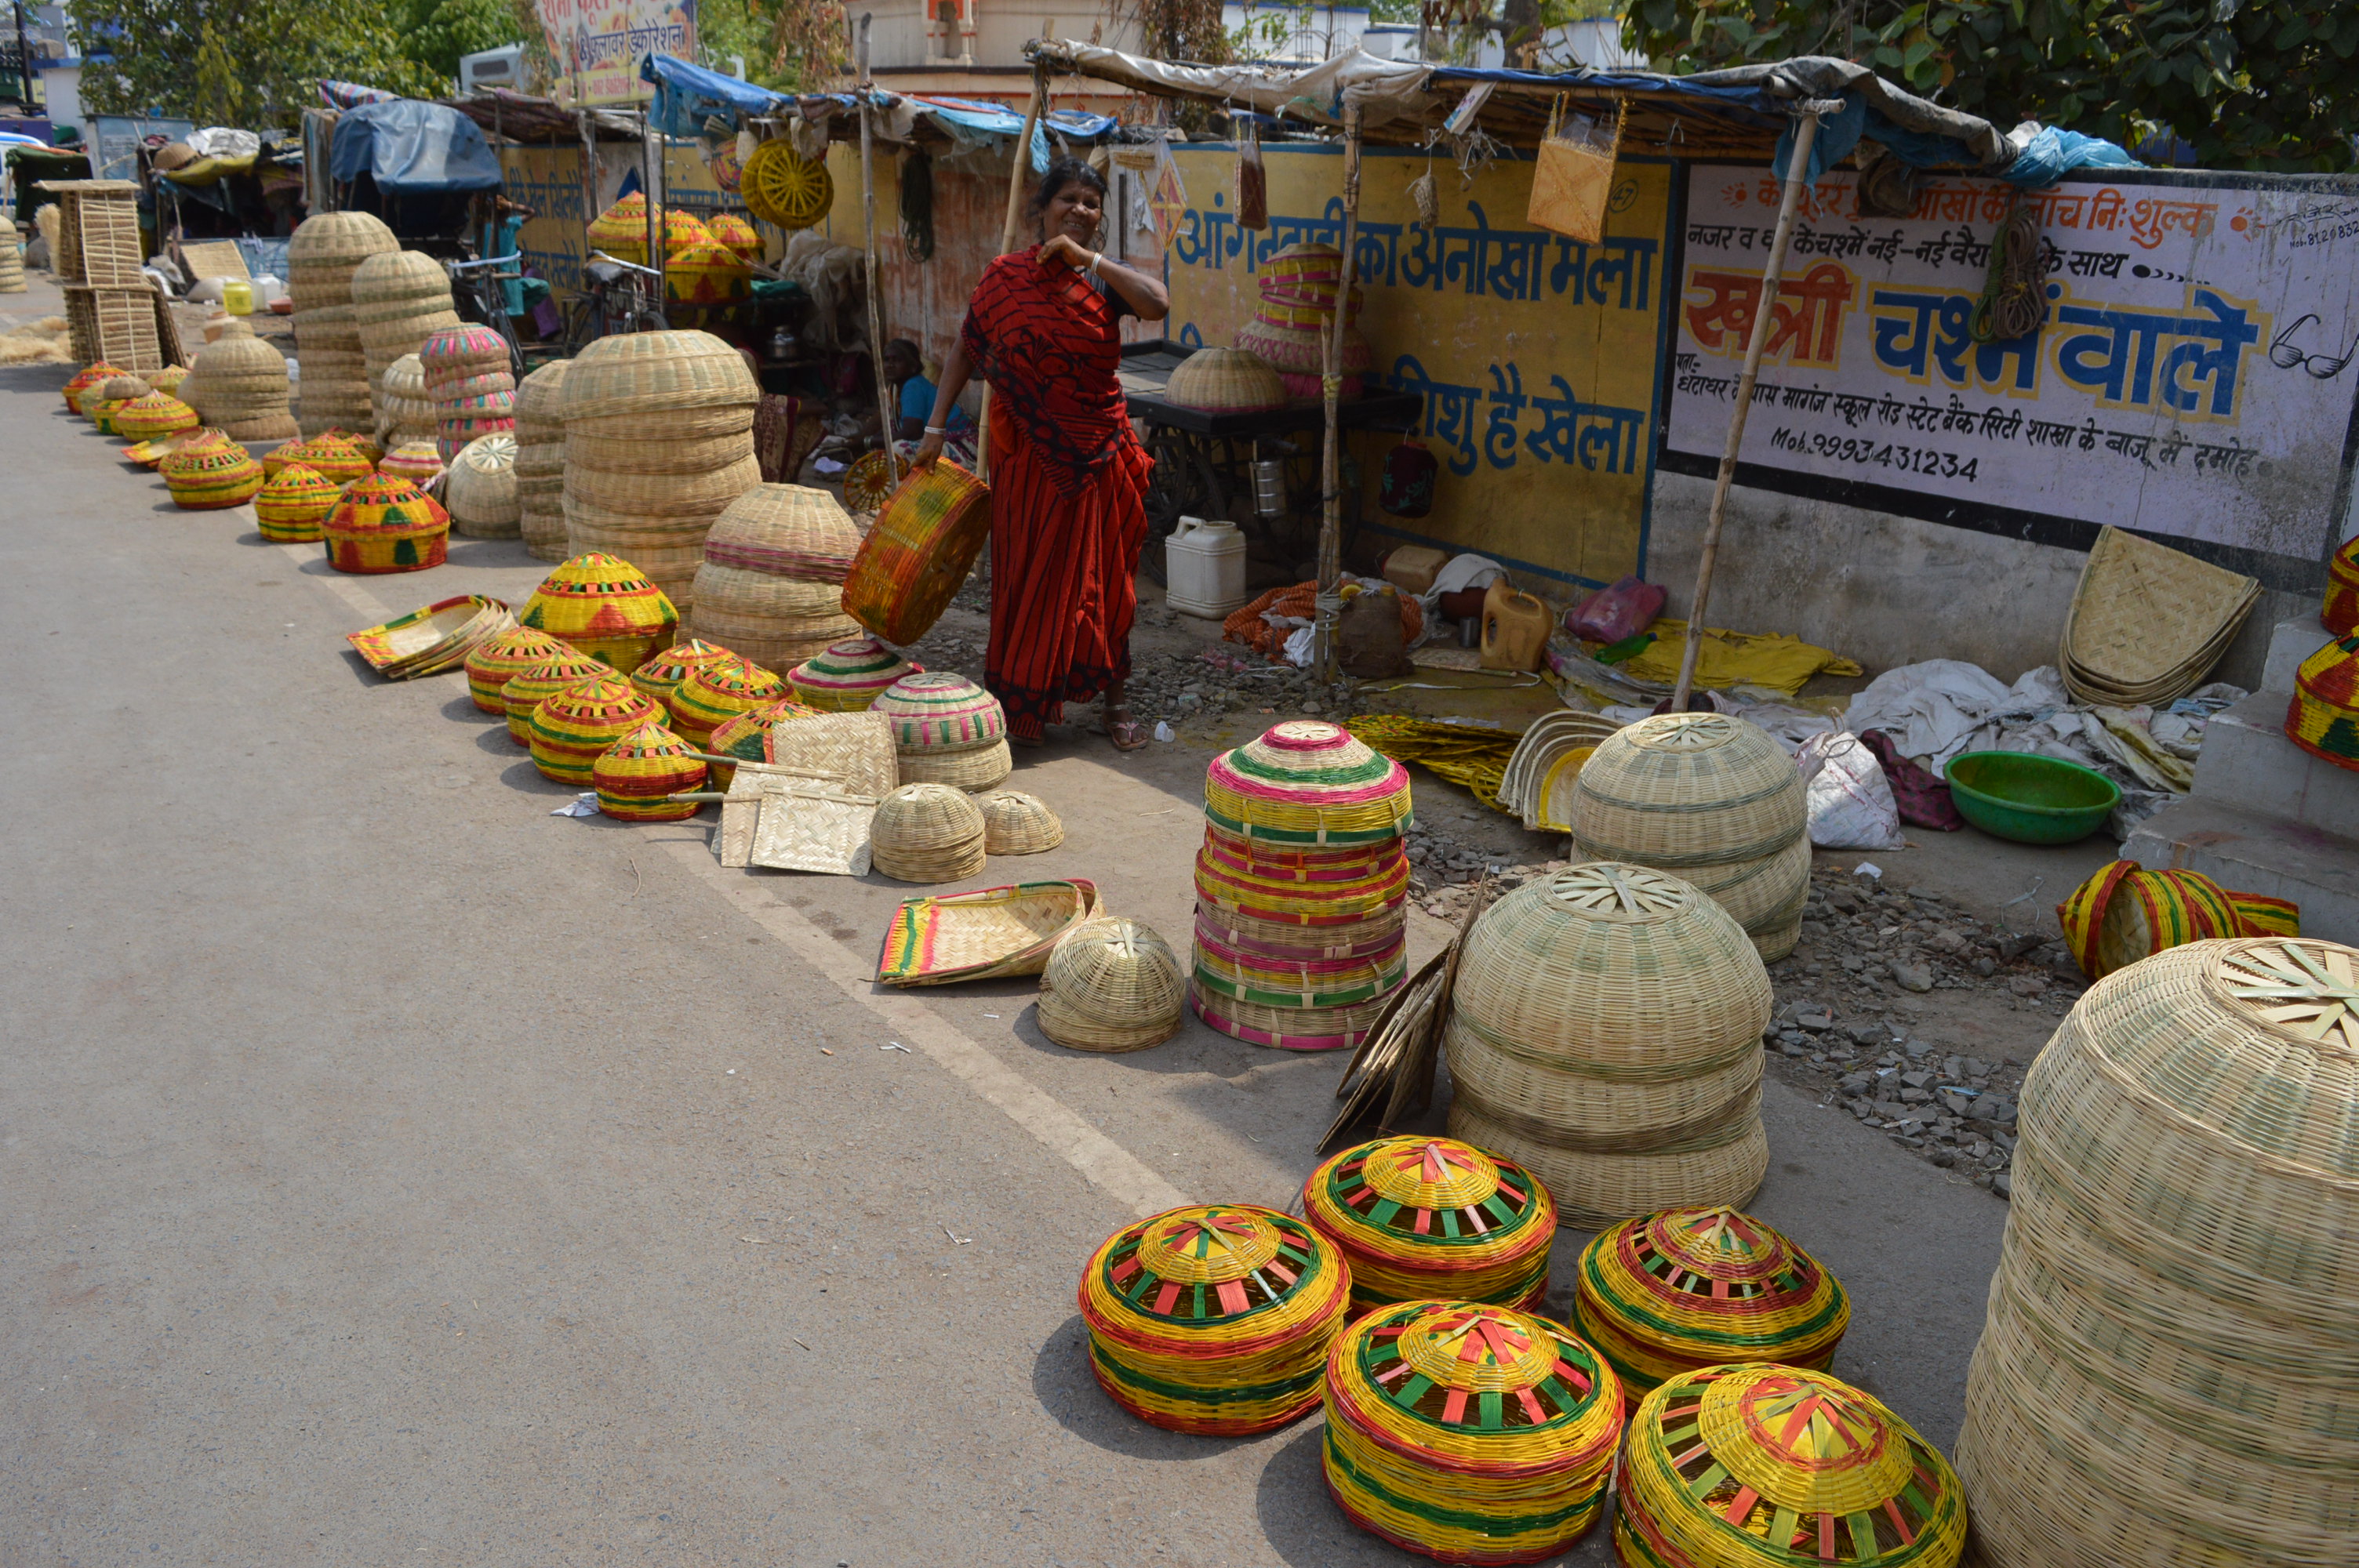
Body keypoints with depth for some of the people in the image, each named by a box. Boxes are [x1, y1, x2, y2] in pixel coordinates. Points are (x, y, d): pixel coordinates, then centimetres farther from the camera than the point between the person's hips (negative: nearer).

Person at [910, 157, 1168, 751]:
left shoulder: (1104, 281, -1)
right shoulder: (1006, 277, -1)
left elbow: (1158, 305, -22)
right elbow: (964, 351, 5)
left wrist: (1086, 258, -18)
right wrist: (936, 427, 0)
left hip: (1097, 450, 0)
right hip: (1027, 453, 0)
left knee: (1101, 578, 7)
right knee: (1028, 576, 6)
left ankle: (1116, 701, 20)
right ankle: (1025, 702, 21)